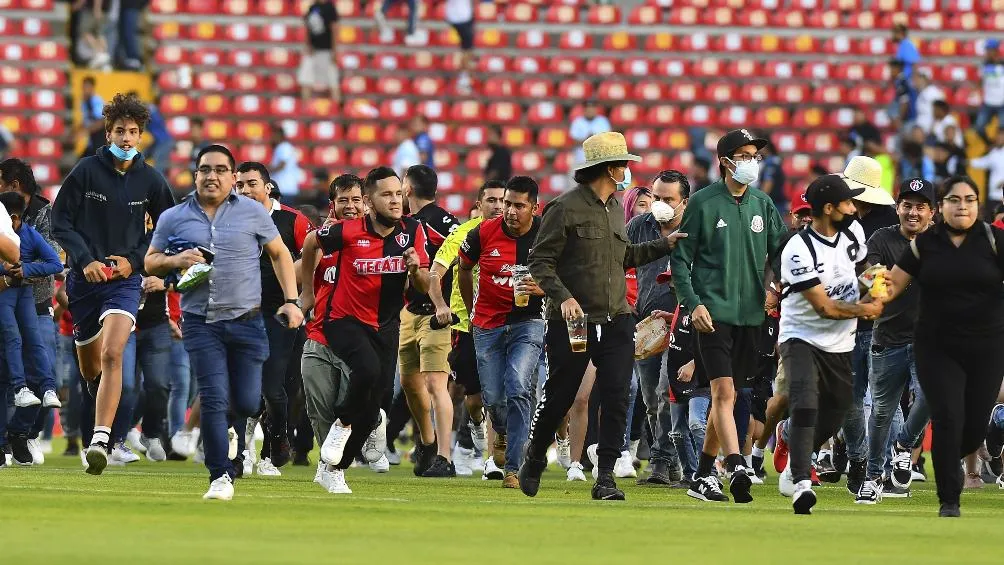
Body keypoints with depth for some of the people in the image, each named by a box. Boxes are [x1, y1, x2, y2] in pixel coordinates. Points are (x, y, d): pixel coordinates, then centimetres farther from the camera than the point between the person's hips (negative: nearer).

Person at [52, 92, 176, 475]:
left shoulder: (150, 181, 0)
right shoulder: (86, 171, -3)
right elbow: (60, 221, -1)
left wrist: (134, 260, -3)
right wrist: (85, 260, -13)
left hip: (125, 280, -1)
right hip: (84, 278, 1)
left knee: (112, 354, -22)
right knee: (89, 366, 12)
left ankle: (100, 441, -29)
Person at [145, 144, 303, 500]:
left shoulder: (252, 213, 4)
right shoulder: (174, 218, 6)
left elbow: (279, 254, 12)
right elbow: (150, 263, 12)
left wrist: (291, 300, 3)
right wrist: (177, 261, -10)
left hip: (246, 321, 0)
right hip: (200, 322, 0)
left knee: (246, 404, 2)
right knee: (213, 400, -10)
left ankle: (229, 429, 38)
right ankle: (221, 476, -3)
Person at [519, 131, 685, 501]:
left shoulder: (615, 209, 14)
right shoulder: (566, 208, -9)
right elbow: (540, 262, -10)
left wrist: (663, 246, 21)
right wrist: (563, 297, -22)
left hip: (615, 321, 6)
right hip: (571, 321, -6)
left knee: (616, 398, -6)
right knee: (558, 397, 6)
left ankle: (605, 477, -3)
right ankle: (534, 460, 29)